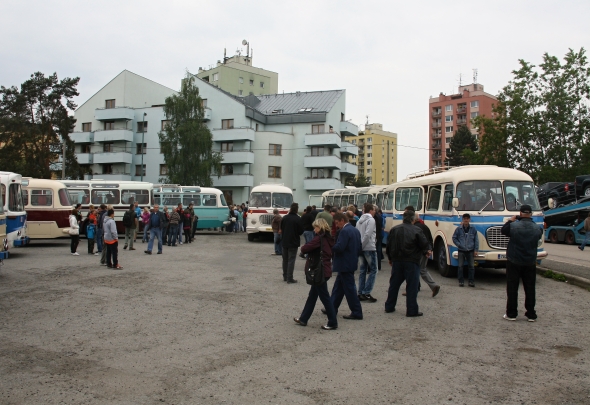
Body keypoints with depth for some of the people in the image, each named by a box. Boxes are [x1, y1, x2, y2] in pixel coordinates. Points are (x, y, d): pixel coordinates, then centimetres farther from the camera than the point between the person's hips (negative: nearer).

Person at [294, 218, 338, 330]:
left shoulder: (319, 238, -18)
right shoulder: (328, 238, 9)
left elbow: (304, 248, -22)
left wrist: (303, 247, 2)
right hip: (325, 269, 9)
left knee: (324, 296, -1)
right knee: (312, 295, 16)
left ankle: (333, 323, 7)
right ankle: (303, 319, 26)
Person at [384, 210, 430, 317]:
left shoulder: (394, 229, 4)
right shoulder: (417, 231, -10)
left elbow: (389, 246, 8)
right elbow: (425, 246, -7)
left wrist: (391, 259, 21)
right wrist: (427, 252, 15)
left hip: (397, 261, 5)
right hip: (411, 262, -4)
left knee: (394, 284, 14)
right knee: (412, 286, 2)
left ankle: (389, 307, 21)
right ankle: (412, 310, 4)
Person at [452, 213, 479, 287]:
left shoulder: (473, 229, 4)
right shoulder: (458, 229, 1)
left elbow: (476, 240, 7)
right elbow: (454, 238, 7)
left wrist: (476, 249, 2)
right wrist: (459, 245, -4)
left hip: (470, 251, 1)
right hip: (461, 251, -1)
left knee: (471, 266, 2)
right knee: (460, 266, 1)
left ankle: (471, 281, 10)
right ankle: (461, 281, 10)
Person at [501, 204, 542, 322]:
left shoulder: (513, 226, -15)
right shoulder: (537, 228, -6)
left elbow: (503, 231, 3)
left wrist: (510, 220, 14)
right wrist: (529, 221, 16)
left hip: (514, 263, -2)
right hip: (530, 263, 2)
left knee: (512, 289, 6)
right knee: (530, 289, 11)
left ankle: (511, 314, 10)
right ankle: (531, 315, 17)